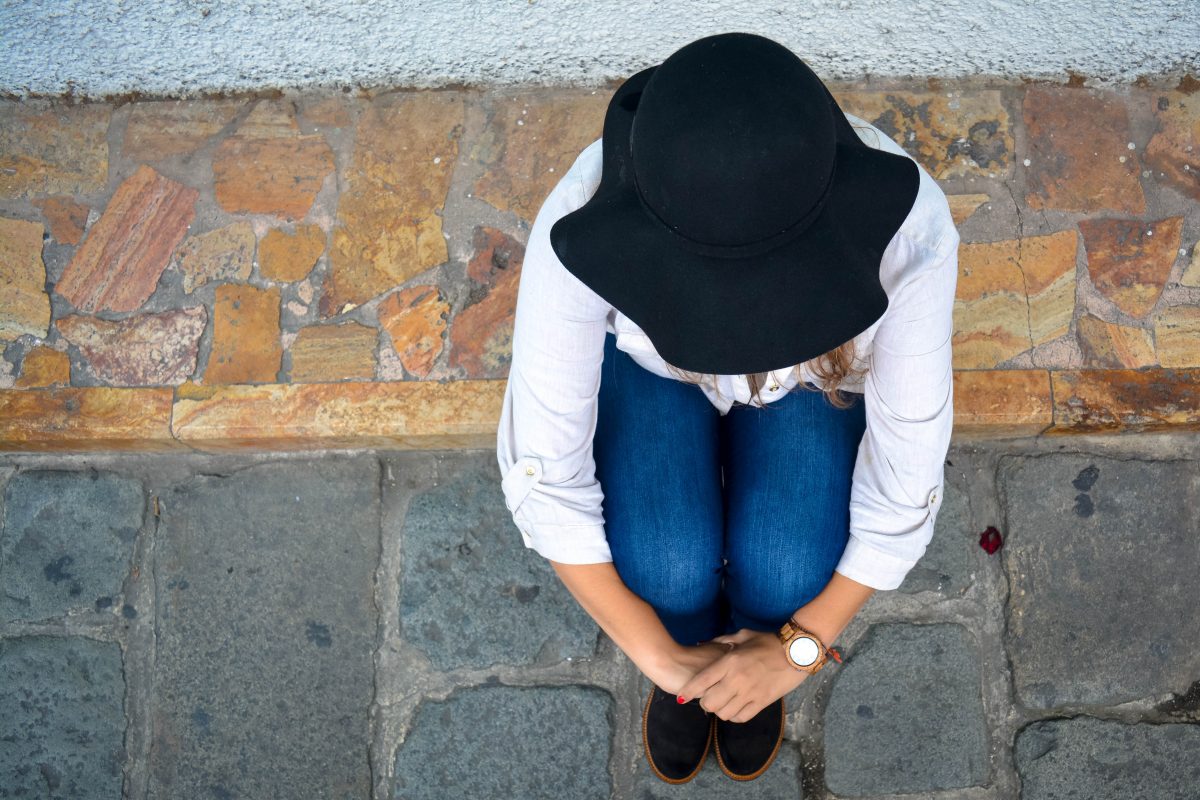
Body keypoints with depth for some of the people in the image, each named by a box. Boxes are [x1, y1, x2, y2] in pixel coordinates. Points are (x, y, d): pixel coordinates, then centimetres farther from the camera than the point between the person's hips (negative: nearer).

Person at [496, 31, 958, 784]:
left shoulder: (907, 226, -38)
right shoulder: (583, 222, -39)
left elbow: (911, 469, -24)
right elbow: (542, 468, -27)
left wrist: (797, 648, -18)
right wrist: (661, 657, -21)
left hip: (819, 367, 1)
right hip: (646, 358, 0)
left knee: (786, 574, -21)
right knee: (665, 569, -23)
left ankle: (754, 661, 17)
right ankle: (694, 657, 16)